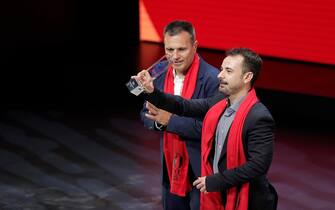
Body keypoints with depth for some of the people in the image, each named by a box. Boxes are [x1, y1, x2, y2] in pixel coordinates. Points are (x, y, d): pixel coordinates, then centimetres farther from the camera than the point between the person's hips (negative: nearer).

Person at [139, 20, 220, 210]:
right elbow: (146, 114, 8)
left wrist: (170, 120, -23)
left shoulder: (212, 78, -19)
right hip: (170, 170, 6)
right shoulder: (160, 71, 1)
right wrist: (158, 120, -14)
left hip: (200, 172, -6)